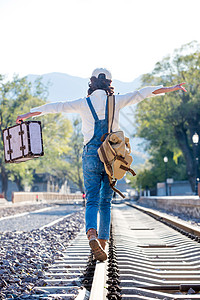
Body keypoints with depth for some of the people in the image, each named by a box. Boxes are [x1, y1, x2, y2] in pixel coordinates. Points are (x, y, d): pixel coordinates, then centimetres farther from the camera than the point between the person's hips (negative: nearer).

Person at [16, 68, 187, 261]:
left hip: (91, 156, -1)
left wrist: (28, 114, 17)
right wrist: (170, 89, 13)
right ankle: (103, 241, 10)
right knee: (106, 202, 12)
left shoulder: (84, 103, 4)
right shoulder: (116, 101, 6)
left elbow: (56, 107, 8)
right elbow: (142, 93, 7)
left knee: (92, 201, -4)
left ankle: (92, 234, -30)